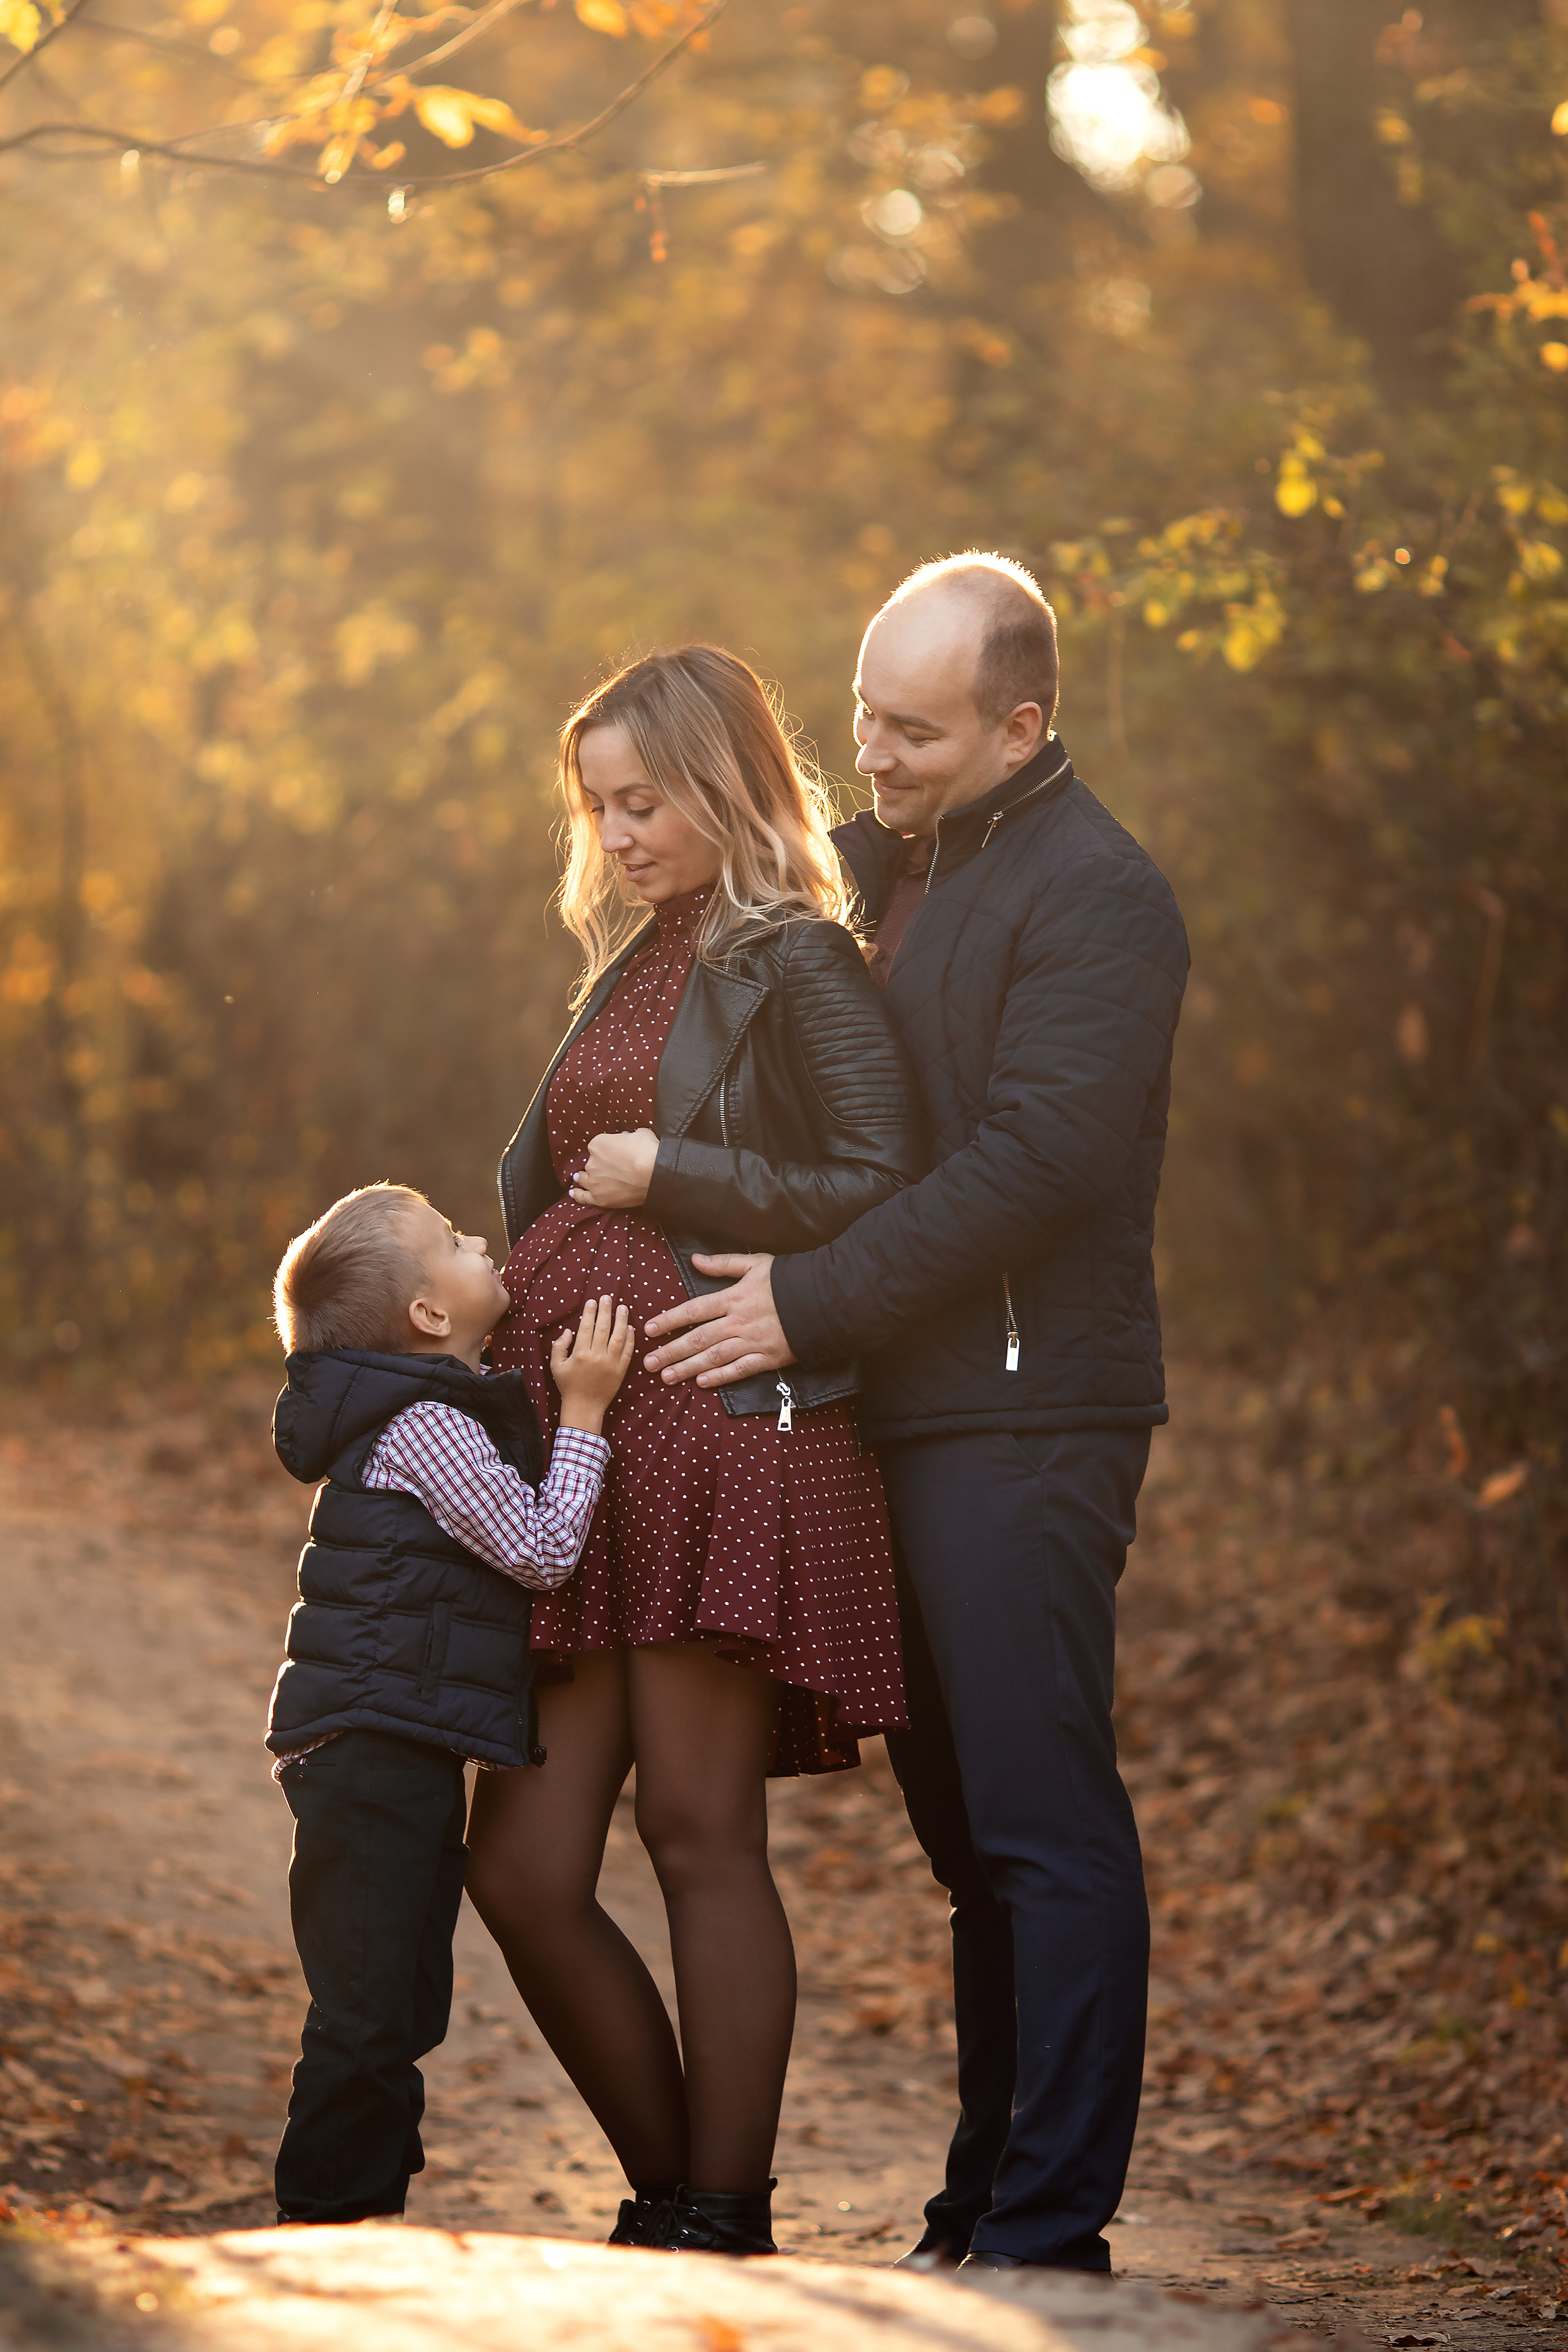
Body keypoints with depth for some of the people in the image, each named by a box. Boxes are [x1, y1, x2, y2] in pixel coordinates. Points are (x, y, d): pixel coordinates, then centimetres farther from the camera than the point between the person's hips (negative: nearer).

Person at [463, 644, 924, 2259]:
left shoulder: (797, 964, -2)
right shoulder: (632, 966, 23)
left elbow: (883, 1190, -11)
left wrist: (670, 1178, -8)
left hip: (719, 1428, -8)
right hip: (568, 1440, 8)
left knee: (700, 1836, -4)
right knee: (521, 1869, 3)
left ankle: (722, 2231, 4)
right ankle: (666, 2196, 17)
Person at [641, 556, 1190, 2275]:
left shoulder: (1093, 896, -11)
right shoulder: (902, 870, 19)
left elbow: (1032, 1164, -20)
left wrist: (808, 1304, -17)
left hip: (1024, 1421, -9)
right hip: (920, 1416, 9)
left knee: (1043, 1825, -8)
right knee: (970, 1825, 12)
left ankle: (1047, 2230, -7)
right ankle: (987, 2202, 17)